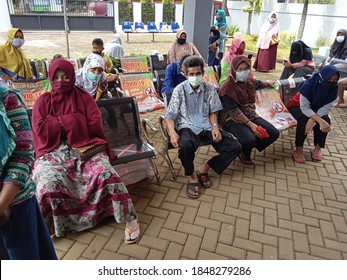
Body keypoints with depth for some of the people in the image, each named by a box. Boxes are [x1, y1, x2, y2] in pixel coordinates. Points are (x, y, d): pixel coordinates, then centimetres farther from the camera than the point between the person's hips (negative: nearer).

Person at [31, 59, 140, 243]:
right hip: (53, 152, 1)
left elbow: (96, 126, -3)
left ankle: (129, 218, -15)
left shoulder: (84, 97, 9)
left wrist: (58, 123, -3)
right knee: (48, 183, -30)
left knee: (105, 173, -29)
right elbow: (41, 132, -3)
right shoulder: (42, 102, 11)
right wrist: (72, 121, -7)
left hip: (85, 148, 0)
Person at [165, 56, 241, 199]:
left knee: (235, 147, -13)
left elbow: (212, 111, 11)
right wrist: (172, 132, -24)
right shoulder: (179, 90, -5)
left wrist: (215, 126, -9)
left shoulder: (209, 88, 4)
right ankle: (192, 177, -11)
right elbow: (170, 116, -6)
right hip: (187, 127, -4)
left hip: (206, 126, 4)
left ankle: (204, 168, 1)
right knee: (186, 145, -40)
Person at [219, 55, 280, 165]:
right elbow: (234, 111, -20)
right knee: (249, 140, -33)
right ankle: (244, 155, 4)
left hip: (251, 115, 8)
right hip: (233, 119, -7)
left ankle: (247, 149, 10)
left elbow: (258, 83, 32)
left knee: (274, 133, -7)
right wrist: (250, 124, -25)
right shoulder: (228, 88, -16)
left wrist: (268, 84, 50)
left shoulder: (250, 82, 5)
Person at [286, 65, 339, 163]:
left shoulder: (333, 88, -19)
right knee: (303, 119, -34)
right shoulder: (309, 84, -31)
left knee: (326, 120, -24)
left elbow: (326, 108, -19)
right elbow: (304, 107, -34)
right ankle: (298, 149, -20)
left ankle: (318, 148, -9)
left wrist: (312, 119, -37)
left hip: (316, 108, 4)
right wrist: (320, 120, -46)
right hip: (297, 106, -4)